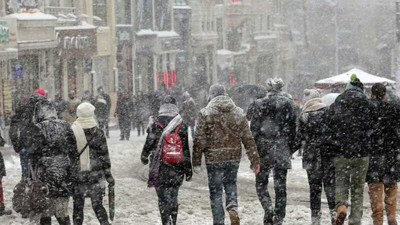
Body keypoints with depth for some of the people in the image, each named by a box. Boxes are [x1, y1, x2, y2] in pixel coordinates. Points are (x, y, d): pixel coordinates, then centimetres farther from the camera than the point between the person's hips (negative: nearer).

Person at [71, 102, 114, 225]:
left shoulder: (71, 132, -6)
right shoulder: (98, 132, -5)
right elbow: (104, 156, -2)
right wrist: (109, 175, 6)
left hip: (77, 175, 0)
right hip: (95, 176, 1)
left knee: (78, 206, 10)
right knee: (97, 205, 7)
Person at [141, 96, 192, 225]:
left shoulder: (155, 124, -6)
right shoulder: (181, 124, -2)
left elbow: (149, 143, -1)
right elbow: (186, 148, 1)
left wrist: (144, 156, 20)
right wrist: (188, 169, 8)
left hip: (159, 167, -2)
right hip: (177, 168, 2)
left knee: (163, 199, 4)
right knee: (173, 197, 14)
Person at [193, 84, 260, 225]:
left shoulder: (205, 113, -7)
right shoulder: (239, 113, 4)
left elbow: (199, 140, -7)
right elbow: (248, 139, 4)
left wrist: (196, 162, 0)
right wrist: (255, 160, 9)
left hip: (214, 158, -3)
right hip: (234, 157, 3)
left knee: (215, 192, 7)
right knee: (230, 184, 22)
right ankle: (233, 207, -4)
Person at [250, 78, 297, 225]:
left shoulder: (262, 104, -6)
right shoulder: (289, 104, 2)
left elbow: (254, 128, -6)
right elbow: (293, 127, 5)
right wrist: (291, 149, 13)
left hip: (265, 147, -2)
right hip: (283, 150, 3)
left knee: (261, 183, 9)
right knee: (280, 186, 8)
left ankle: (268, 208, -13)